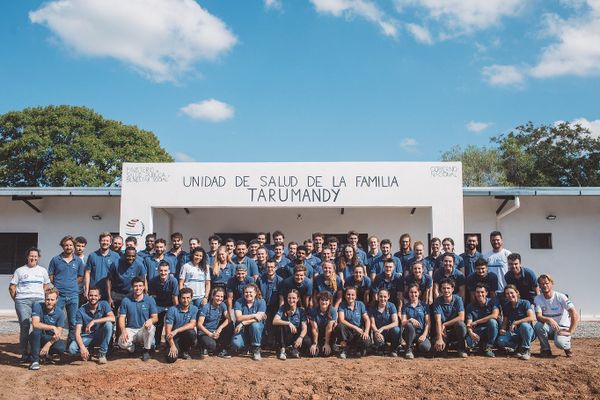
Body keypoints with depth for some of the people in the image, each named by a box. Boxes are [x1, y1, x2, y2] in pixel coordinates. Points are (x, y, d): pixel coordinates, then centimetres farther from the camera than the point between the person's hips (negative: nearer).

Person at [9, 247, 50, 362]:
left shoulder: (43, 270, 16)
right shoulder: (20, 271, 10)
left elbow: (46, 286, 19)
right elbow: (12, 287, 10)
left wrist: (41, 296, 8)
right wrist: (17, 299, 5)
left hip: (39, 300, 2)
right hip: (23, 301, -2)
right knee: (25, 326, -10)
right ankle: (24, 353, -5)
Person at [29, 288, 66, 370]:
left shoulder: (60, 313, -10)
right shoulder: (38, 307, -14)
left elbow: (58, 334, -13)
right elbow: (35, 324, -29)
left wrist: (48, 344, -28)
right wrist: (52, 327, -34)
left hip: (51, 339, 1)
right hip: (38, 338, -1)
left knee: (61, 347, -29)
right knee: (36, 331, -35)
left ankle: (46, 353, 7)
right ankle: (35, 360, -24)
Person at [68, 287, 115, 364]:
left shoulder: (104, 304, -10)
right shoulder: (81, 311, -11)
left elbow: (112, 318, -28)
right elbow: (77, 332, -16)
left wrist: (94, 321, -34)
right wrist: (82, 347, -33)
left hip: (100, 336, 0)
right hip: (87, 337, 0)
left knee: (108, 324, -31)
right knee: (72, 349, -29)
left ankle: (102, 354, -16)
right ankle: (87, 352, 7)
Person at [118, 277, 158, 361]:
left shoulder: (150, 300, -2)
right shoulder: (126, 301, 0)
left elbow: (155, 318, -3)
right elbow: (121, 318, -2)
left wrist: (151, 320, -29)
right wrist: (123, 331, -21)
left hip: (144, 330, 0)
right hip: (130, 330, 0)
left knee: (150, 327, -35)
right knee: (122, 343, -31)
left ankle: (146, 351, -8)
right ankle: (132, 347, 10)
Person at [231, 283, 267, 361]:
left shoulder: (261, 302, -5)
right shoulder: (239, 302, -3)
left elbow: (258, 318, -17)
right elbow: (239, 318, -16)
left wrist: (243, 323, -23)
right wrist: (254, 315, -22)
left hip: (257, 328, 0)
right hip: (242, 329, 1)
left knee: (255, 325, -36)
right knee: (236, 344, -28)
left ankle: (256, 350, -15)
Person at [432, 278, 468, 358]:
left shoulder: (458, 299, -8)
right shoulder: (438, 301, -10)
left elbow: (461, 318, -19)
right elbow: (438, 321, -20)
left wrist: (444, 324, -19)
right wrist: (439, 339, -32)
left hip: (456, 330, 0)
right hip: (444, 332, 1)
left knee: (460, 324, -34)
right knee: (437, 346, -27)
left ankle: (461, 348, -8)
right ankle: (445, 346, 14)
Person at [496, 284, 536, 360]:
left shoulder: (525, 303, -11)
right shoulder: (506, 306, 4)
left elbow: (532, 318, -26)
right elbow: (505, 321, 10)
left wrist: (515, 323, -27)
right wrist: (502, 329, -13)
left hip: (528, 332, -4)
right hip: (514, 333, 4)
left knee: (524, 325, -40)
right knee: (500, 341, -26)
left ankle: (526, 350, -16)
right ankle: (518, 346, 6)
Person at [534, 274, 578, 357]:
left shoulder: (560, 297, -13)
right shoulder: (538, 299, -5)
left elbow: (575, 314, -18)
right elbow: (538, 316, -17)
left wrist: (570, 332, -22)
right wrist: (549, 320, -38)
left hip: (562, 327, -3)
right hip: (549, 328, 3)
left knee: (559, 342, -34)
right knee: (538, 325, -31)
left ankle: (567, 346, 5)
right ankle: (545, 349, -7)